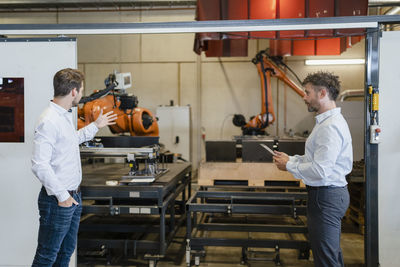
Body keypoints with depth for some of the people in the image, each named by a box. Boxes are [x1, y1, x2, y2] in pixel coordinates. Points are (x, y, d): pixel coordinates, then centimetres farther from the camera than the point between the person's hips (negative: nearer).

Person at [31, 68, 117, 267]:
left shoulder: (65, 115, 10)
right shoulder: (48, 121, -22)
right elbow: (39, 165, -26)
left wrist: (96, 125, 32)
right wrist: (62, 196, -21)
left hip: (73, 196, 10)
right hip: (57, 200, -10)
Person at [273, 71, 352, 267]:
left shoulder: (330, 126, -22)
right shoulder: (327, 121, 13)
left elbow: (320, 170, -27)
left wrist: (289, 166, -14)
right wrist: (291, 159, 8)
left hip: (326, 197, -11)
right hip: (331, 194, 11)